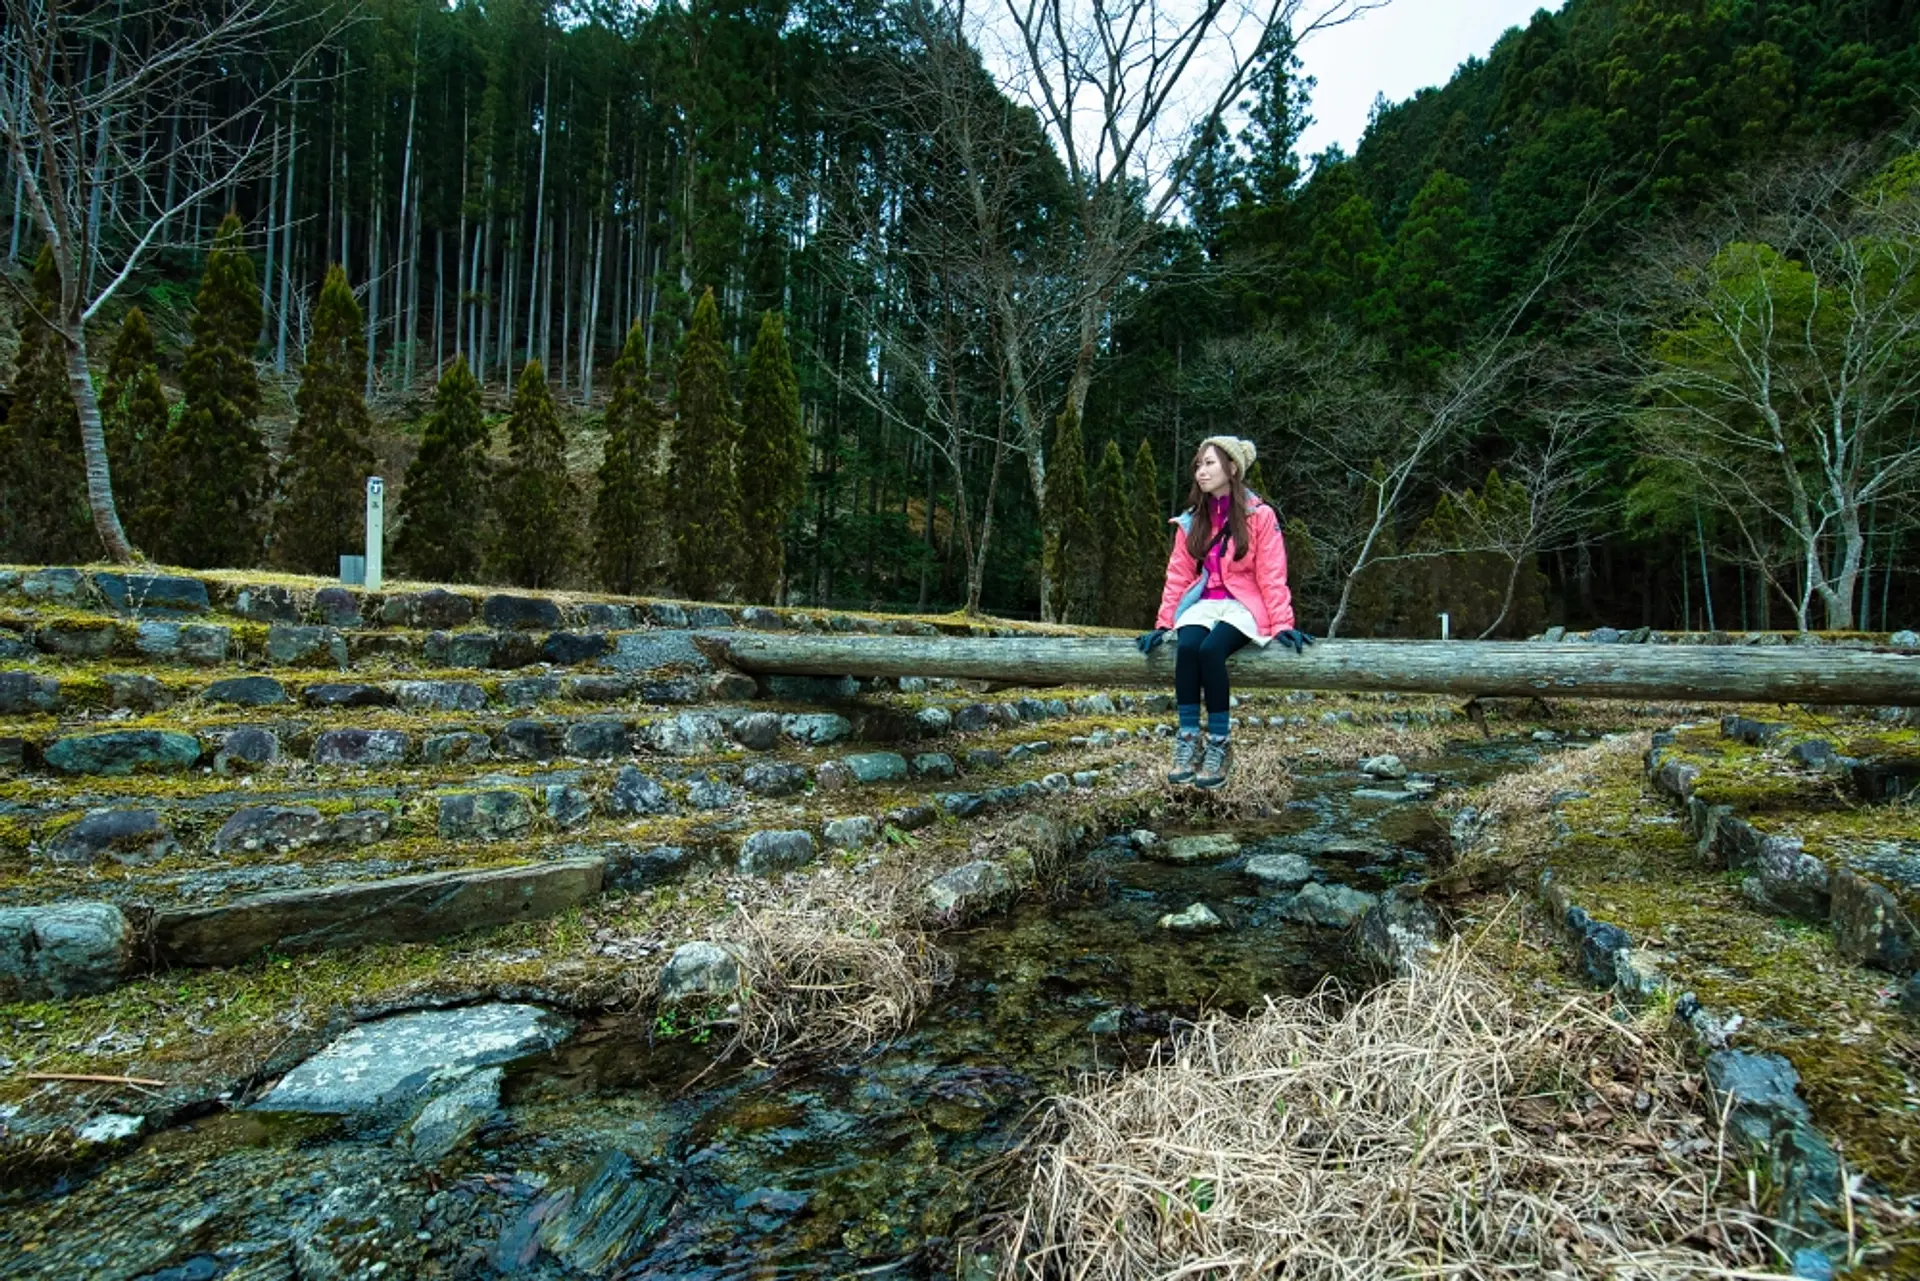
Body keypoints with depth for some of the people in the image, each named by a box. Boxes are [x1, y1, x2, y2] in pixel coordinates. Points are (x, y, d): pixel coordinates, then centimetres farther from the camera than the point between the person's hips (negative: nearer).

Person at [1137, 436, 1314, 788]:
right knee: (1186, 646, -31)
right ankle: (1188, 739, -27)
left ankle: (1220, 742, -24)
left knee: (1211, 649, -34)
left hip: (1244, 605, -3)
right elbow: (1179, 574, 8)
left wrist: (1283, 623, -15)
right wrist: (1164, 623, 0)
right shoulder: (1191, 521, 9)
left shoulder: (1260, 515, -4)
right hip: (1205, 603, 4)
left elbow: (1271, 575, -6)